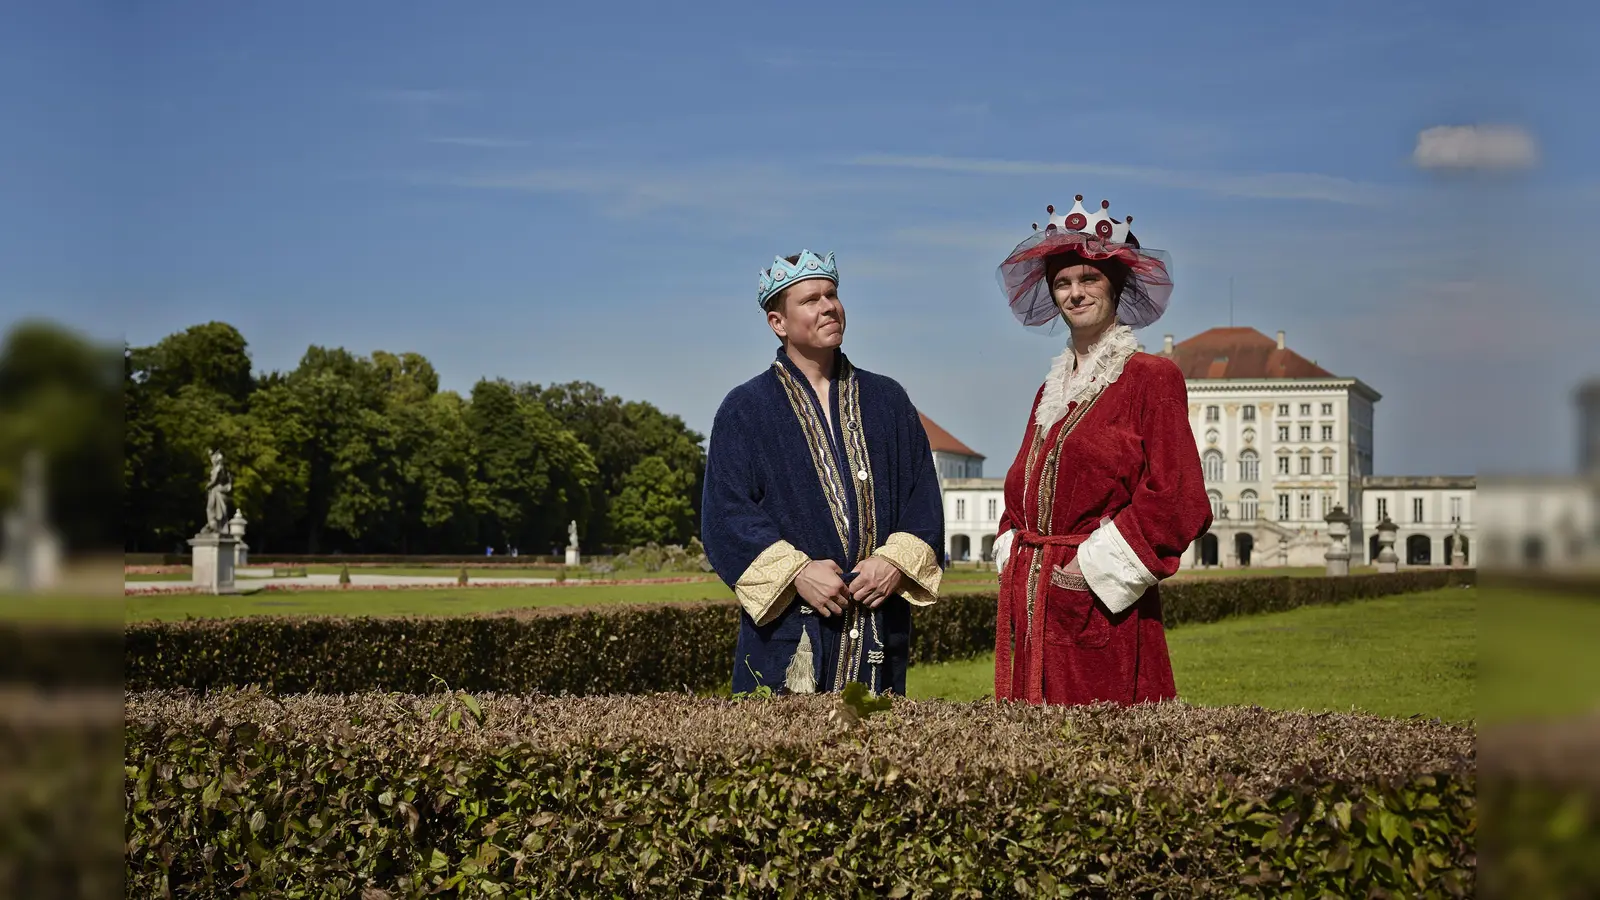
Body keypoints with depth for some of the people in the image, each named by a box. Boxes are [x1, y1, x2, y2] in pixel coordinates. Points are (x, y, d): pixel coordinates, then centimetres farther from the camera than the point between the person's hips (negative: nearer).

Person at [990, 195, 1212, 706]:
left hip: (1103, 613, -6)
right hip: (1031, 607, 6)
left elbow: (1174, 498, -10)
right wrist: (1013, 559, 6)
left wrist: (1097, 565, -12)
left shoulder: (1151, 377, -2)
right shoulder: (1051, 390, 18)